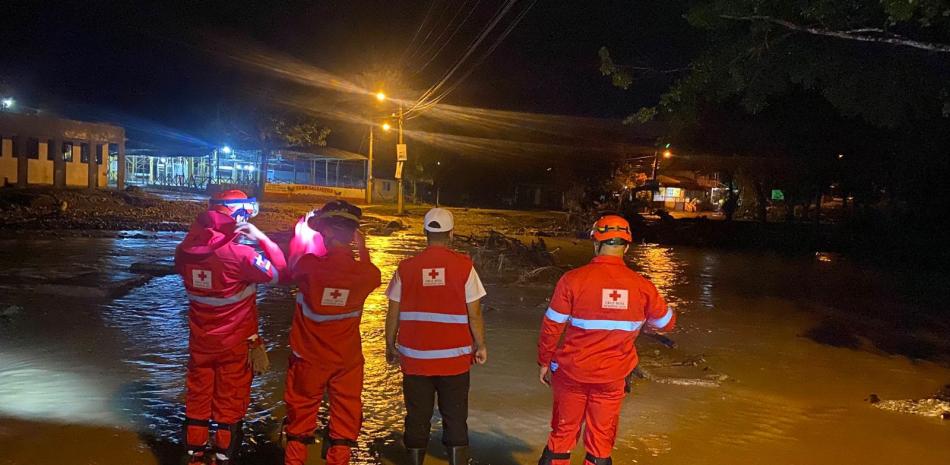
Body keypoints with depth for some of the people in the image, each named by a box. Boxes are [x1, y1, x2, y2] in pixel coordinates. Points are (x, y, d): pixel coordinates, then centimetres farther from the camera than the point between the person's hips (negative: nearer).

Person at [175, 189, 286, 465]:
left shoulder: (188, 247, -7)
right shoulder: (239, 254, -25)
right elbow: (278, 272, -17)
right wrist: (261, 238, -12)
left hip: (200, 338, 5)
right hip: (234, 340, -5)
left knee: (198, 393, 17)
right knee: (230, 398, 10)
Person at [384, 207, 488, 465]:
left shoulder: (406, 268, -3)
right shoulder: (464, 266, -8)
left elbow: (393, 314, 2)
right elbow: (474, 313, -6)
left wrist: (390, 346, 15)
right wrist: (481, 346, 7)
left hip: (415, 357, 1)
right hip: (454, 357, -1)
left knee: (417, 418, 13)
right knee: (455, 419, 11)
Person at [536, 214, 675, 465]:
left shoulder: (573, 279, -17)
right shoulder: (642, 286, -10)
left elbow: (552, 326, -10)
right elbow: (667, 322, 6)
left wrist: (544, 362, 5)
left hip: (572, 371, -1)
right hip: (612, 377, 1)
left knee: (562, 433, 15)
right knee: (601, 440, 15)